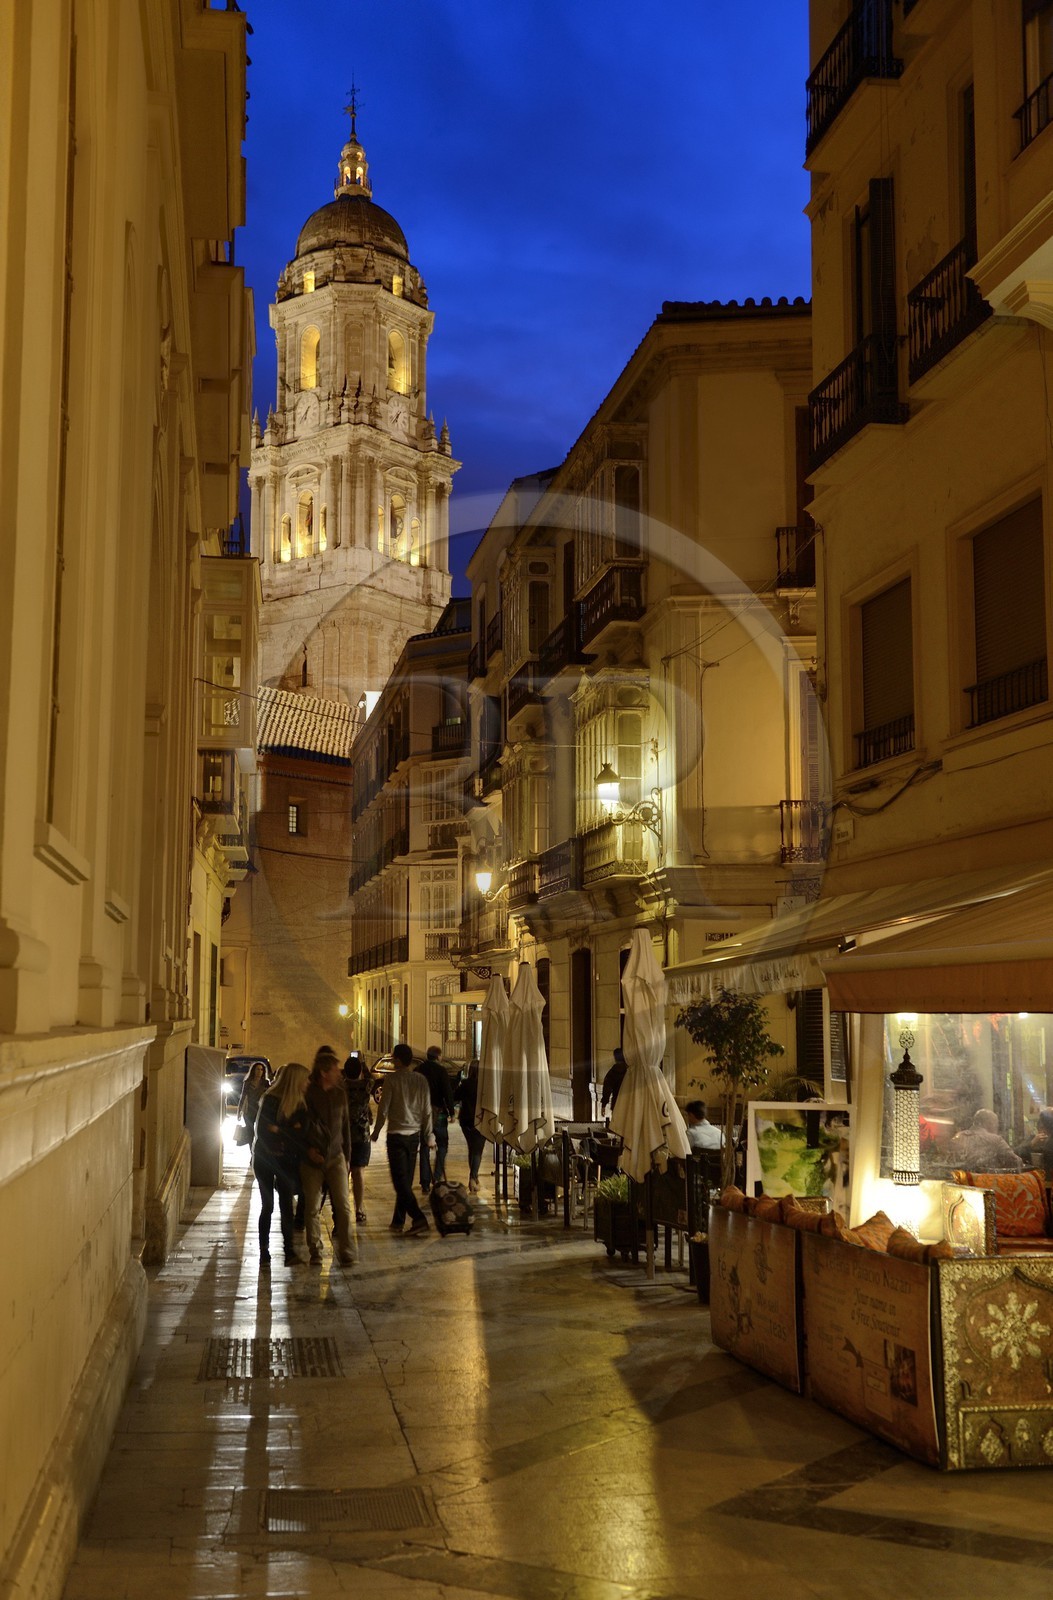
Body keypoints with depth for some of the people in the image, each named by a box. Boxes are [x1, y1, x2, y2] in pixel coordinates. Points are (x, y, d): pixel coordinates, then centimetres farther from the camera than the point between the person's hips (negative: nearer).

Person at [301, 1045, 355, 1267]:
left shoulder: (339, 1094, 8)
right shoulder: (307, 1094, -5)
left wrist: (347, 1156, 13)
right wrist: (308, 1149, -13)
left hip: (336, 1157, 3)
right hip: (312, 1159, -3)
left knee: (343, 1205, -5)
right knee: (312, 1208, 3)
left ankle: (344, 1250, 0)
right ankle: (315, 1251, 14)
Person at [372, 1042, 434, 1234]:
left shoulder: (392, 1079, -11)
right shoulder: (420, 1080, 4)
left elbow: (383, 1109, -10)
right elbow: (427, 1111, 6)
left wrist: (376, 1131, 3)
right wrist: (428, 1135, 15)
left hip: (397, 1135, -6)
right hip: (414, 1134, 6)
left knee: (401, 1181, -5)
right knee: (406, 1180, 14)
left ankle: (419, 1218, -18)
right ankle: (398, 1220, 20)